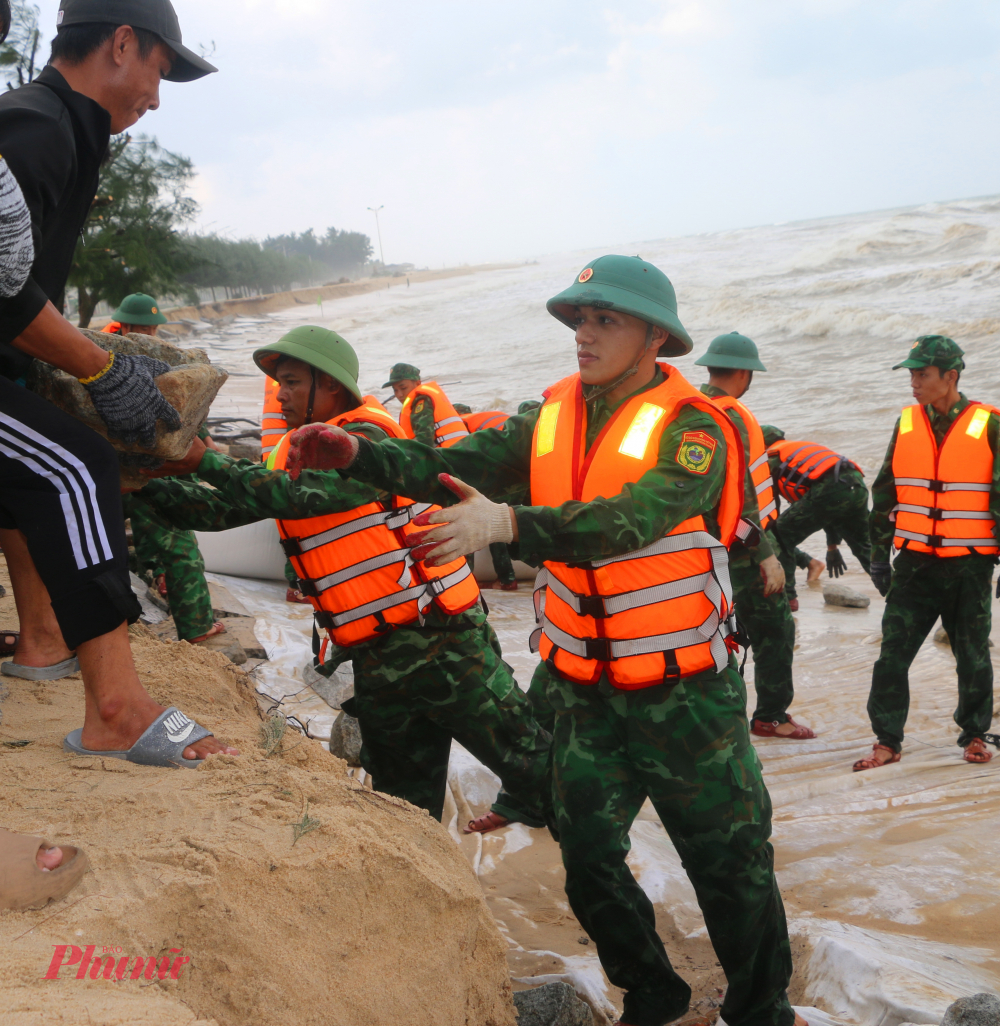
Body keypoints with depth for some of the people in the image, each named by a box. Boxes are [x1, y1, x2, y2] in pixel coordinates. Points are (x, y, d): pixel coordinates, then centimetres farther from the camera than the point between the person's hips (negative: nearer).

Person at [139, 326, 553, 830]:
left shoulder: (368, 437, -14)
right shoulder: (292, 453, 12)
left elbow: (302, 494, -28)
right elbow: (223, 509, 9)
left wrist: (205, 462, -24)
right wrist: (147, 484, -2)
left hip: (444, 647, -8)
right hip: (377, 665, 8)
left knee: (533, 769, -1)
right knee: (404, 806, 18)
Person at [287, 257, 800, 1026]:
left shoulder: (691, 428, -15)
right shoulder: (554, 418, 3)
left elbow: (630, 520, -32)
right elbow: (457, 467, -7)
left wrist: (506, 523, -44)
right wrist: (359, 455, -23)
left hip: (685, 695, -5)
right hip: (584, 693, 5)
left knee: (731, 868, 8)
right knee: (590, 864, 15)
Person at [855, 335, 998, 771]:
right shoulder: (906, 423, 6)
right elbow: (885, 494, 12)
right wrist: (879, 555, 11)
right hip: (914, 563, 3)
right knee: (892, 653, -1)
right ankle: (887, 741, 8)